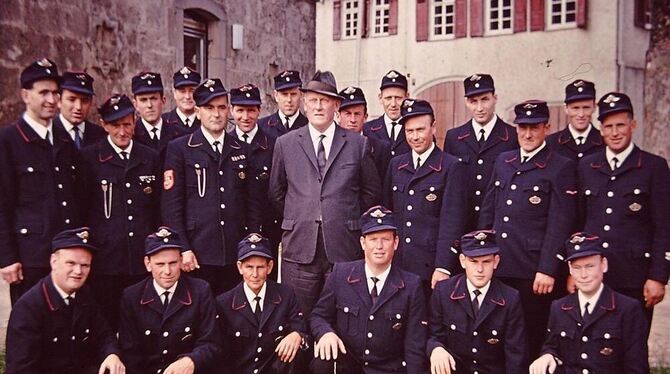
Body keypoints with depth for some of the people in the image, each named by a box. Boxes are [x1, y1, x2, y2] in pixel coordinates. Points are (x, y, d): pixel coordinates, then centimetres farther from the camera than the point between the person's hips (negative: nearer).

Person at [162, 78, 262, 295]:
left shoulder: (241, 151, 12)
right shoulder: (179, 149, 2)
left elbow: (253, 202, 13)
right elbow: (171, 205, -3)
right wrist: (183, 249, -9)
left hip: (236, 256, 3)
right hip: (197, 256, -3)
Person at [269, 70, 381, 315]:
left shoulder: (358, 144, 5)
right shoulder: (285, 144, 8)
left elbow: (372, 191, 13)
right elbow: (276, 193, 15)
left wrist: (351, 221, 10)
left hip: (343, 248, 0)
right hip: (299, 247, 1)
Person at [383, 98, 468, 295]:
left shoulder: (452, 167, -4)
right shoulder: (395, 164, 12)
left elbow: (452, 222, -10)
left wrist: (443, 268, -15)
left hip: (431, 268, -4)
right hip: (396, 267, 4)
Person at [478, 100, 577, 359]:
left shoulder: (561, 168, -4)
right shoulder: (503, 161, 14)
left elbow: (560, 224, -9)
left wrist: (548, 270, -14)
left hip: (533, 271, -5)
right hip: (497, 267, 5)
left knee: (532, 341, 4)